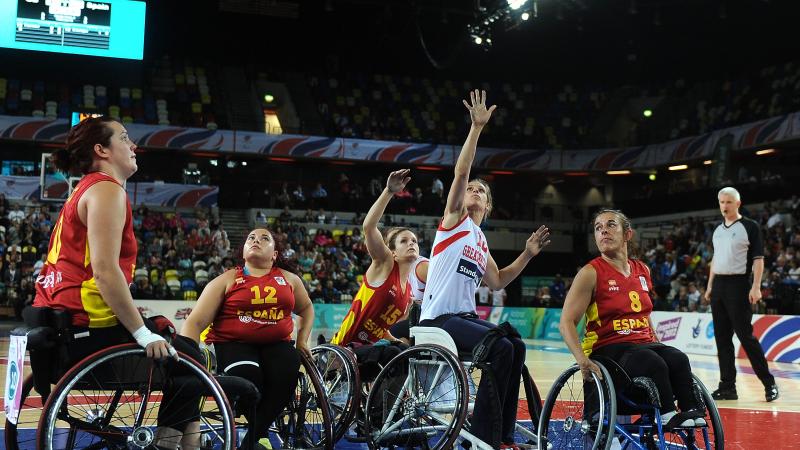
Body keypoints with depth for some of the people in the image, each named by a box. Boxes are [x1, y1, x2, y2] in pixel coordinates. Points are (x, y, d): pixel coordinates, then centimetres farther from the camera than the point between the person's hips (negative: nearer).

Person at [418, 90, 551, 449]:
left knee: (516, 346, -6)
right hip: (439, 317, -8)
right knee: (501, 349, -23)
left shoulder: (481, 242, 21)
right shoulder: (454, 219, 3)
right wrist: (476, 128, -15)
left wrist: (526, 256, 11)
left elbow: (496, 282, 21)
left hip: (466, 316, 8)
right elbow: (461, 172, -10)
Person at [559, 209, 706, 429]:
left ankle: (691, 412, -30)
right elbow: (566, 323, -9)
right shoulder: (591, 273, -4)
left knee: (678, 359, -26)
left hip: (645, 345, 6)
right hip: (608, 350, -5)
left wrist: (658, 345, 18)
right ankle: (667, 415, -31)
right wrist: (582, 359, -23)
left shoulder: (642, 271, 14)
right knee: (654, 364, -34)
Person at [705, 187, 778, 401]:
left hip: (738, 285, -7)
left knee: (746, 336, -8)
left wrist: (756, 287, -17)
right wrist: (710, 285, 15)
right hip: (718, 285, 7)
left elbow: (758, 259, -8)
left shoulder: (750, 227, -4)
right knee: (722, 338, 5)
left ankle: (769, 384, 2)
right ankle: (728, 386, 9)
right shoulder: (718, 230, 15)